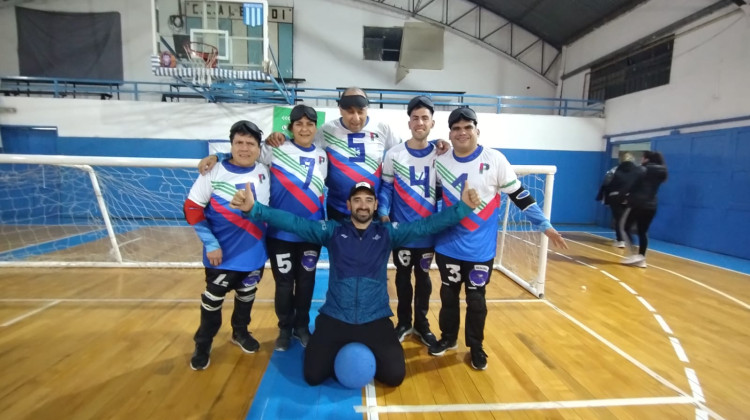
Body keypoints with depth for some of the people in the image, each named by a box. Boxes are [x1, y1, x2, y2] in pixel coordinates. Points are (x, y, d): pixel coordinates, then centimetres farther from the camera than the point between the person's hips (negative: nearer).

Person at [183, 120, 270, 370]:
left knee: (247, 295, 19)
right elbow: (192, 208, -7)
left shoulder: (264, 172, -4)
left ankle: (240, 332, 44)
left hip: (255, 254, 3)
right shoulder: (214, 173, -11)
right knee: (213, 299, 10)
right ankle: (202, 346, 33)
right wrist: (210, 243, -12)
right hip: (222, 255, -3)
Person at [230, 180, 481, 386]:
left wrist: (462, 207, -17)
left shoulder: (388, 233, 2)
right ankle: (343, 353, 26)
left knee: (394, 376, -8)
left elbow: (426, 225, -5)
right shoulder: (332, 231, 0)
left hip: (375, 320, 1)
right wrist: (253, 209, -22)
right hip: (334, 318, 0)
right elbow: (293, 222, -8)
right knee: (313, 375, -7)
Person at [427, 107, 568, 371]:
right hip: (447, 246, 2)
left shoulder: (495, 159, -8)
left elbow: (519, 195, -3)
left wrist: (545, 225, -4)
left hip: (480, 249, -2)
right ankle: (448, 338, 36)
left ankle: (476, 346, 30)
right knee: (448, 295, 14)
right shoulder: (440, 162, 1)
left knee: (476, 299, 9)